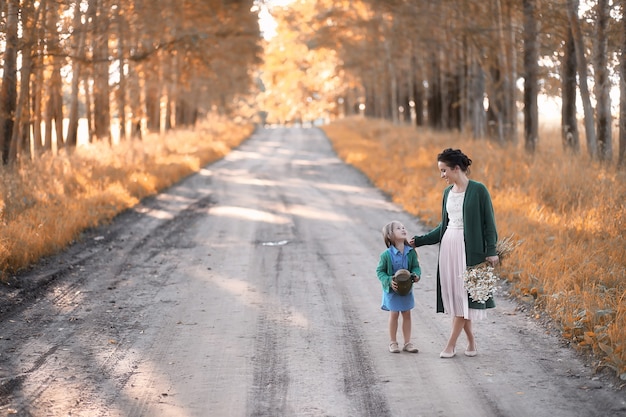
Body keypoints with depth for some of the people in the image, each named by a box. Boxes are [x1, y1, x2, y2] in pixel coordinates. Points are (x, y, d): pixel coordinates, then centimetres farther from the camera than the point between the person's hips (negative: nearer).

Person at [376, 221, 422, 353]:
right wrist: (389, 281, -22)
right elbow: (380, 271, -8)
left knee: (407, 314, 10)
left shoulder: (411, 252, -8)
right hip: (392, 289, -4)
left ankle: (407, 342, 20)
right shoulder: (386, 255, -16)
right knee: (394, 314, 2)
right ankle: (393, 342, 16)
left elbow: (416, 266, 2)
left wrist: (416, 275, -20)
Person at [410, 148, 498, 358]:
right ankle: (471, 340, 16)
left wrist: (491, 251, -13)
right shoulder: (448, 192, 11)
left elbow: (489, 222, -7)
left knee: (463, 294, -4)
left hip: (469, 248, -6)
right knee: (454, 294, 5)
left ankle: (451, 344, -2)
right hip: (448, 246, 7)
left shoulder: (478, 190, -7)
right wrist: (419, 240, 14)